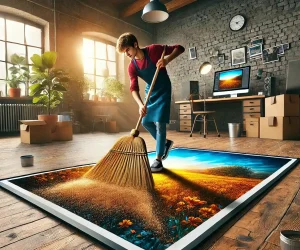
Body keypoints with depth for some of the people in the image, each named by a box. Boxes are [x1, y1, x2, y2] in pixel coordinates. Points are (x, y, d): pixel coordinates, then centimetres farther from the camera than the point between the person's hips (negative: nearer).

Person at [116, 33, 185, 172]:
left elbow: (179, 48, -15)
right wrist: (140, 104, -36)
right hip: (150, 92, 6)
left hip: (163, 91, -6)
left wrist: (167, 60, -33)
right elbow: (134, 88, -18)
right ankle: (165, 143, 29)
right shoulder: (132, 67, -8)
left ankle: (158, 160, -6)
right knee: (145, 122, 8)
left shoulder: (153, 50, -18)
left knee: (159, 123, -13)